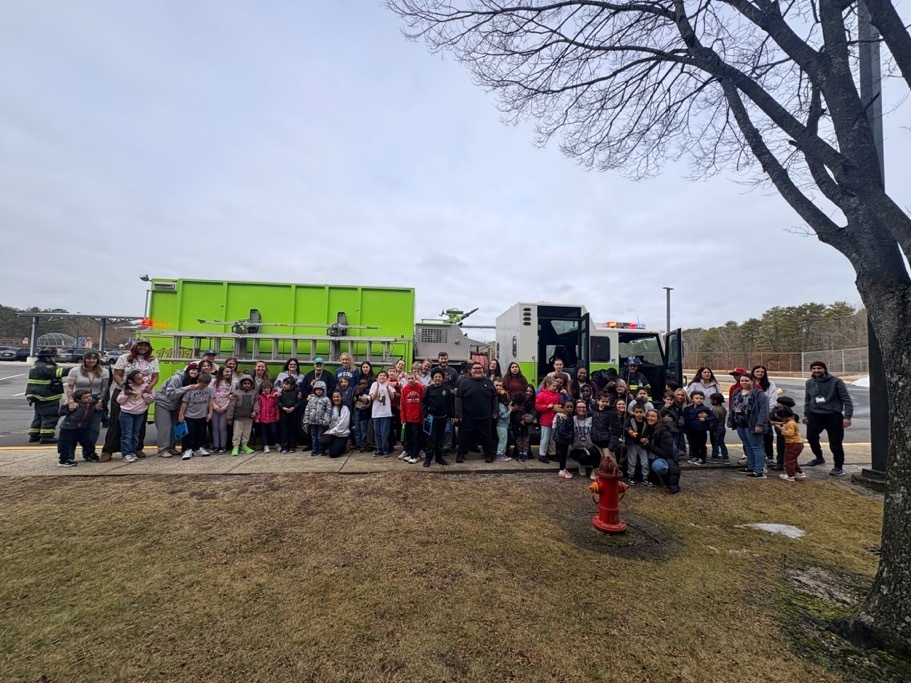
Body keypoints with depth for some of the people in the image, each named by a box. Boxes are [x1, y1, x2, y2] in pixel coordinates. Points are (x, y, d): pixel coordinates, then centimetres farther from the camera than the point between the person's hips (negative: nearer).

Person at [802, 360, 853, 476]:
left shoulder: (835, 382, -10)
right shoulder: (809, 383, 5)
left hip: (833, 416, -5)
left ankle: (838, 467, 15)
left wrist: (847, 416, -15)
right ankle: (819, 458, 39)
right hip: (815, 416, 5)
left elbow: (847, 399, -9)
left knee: (835, 443, -1)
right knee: (811, 437, 16)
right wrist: (806, 414, 14)